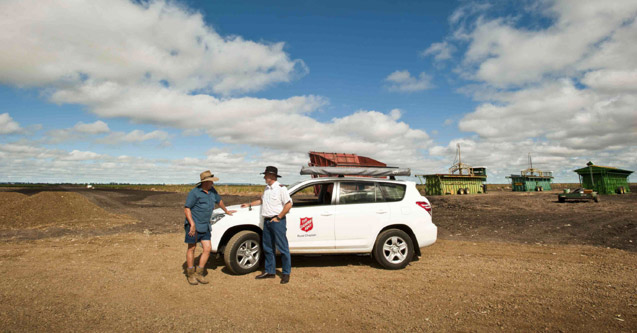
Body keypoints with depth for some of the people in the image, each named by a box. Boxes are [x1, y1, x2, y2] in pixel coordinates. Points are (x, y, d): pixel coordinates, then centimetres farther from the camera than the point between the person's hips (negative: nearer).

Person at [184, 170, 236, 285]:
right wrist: (192, 224, -22)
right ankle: (190, 274, 19)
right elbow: (186, 208, -13)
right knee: (191, 248, 6)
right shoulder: (194, 192, -12)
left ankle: (199, 273, 13)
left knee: (207, 248, 0)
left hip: (205, 226, 6)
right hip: (193, 225, -6)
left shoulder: (212, 191, 8)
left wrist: (226, 211, 38)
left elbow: (219, 200, 26)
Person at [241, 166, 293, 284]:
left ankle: (286, 273, 8)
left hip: (277, 221, -8)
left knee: (282, 248, -1)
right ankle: (270, 271, 26)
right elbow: (262, 200, 32)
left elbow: (288, 204, -15)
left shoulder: (280, 188, -10)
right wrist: (249, 204, 30)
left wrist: (278, 218, -15)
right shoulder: (267, 188, 15)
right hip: (267, 221, 9)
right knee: (268, 248, 14)